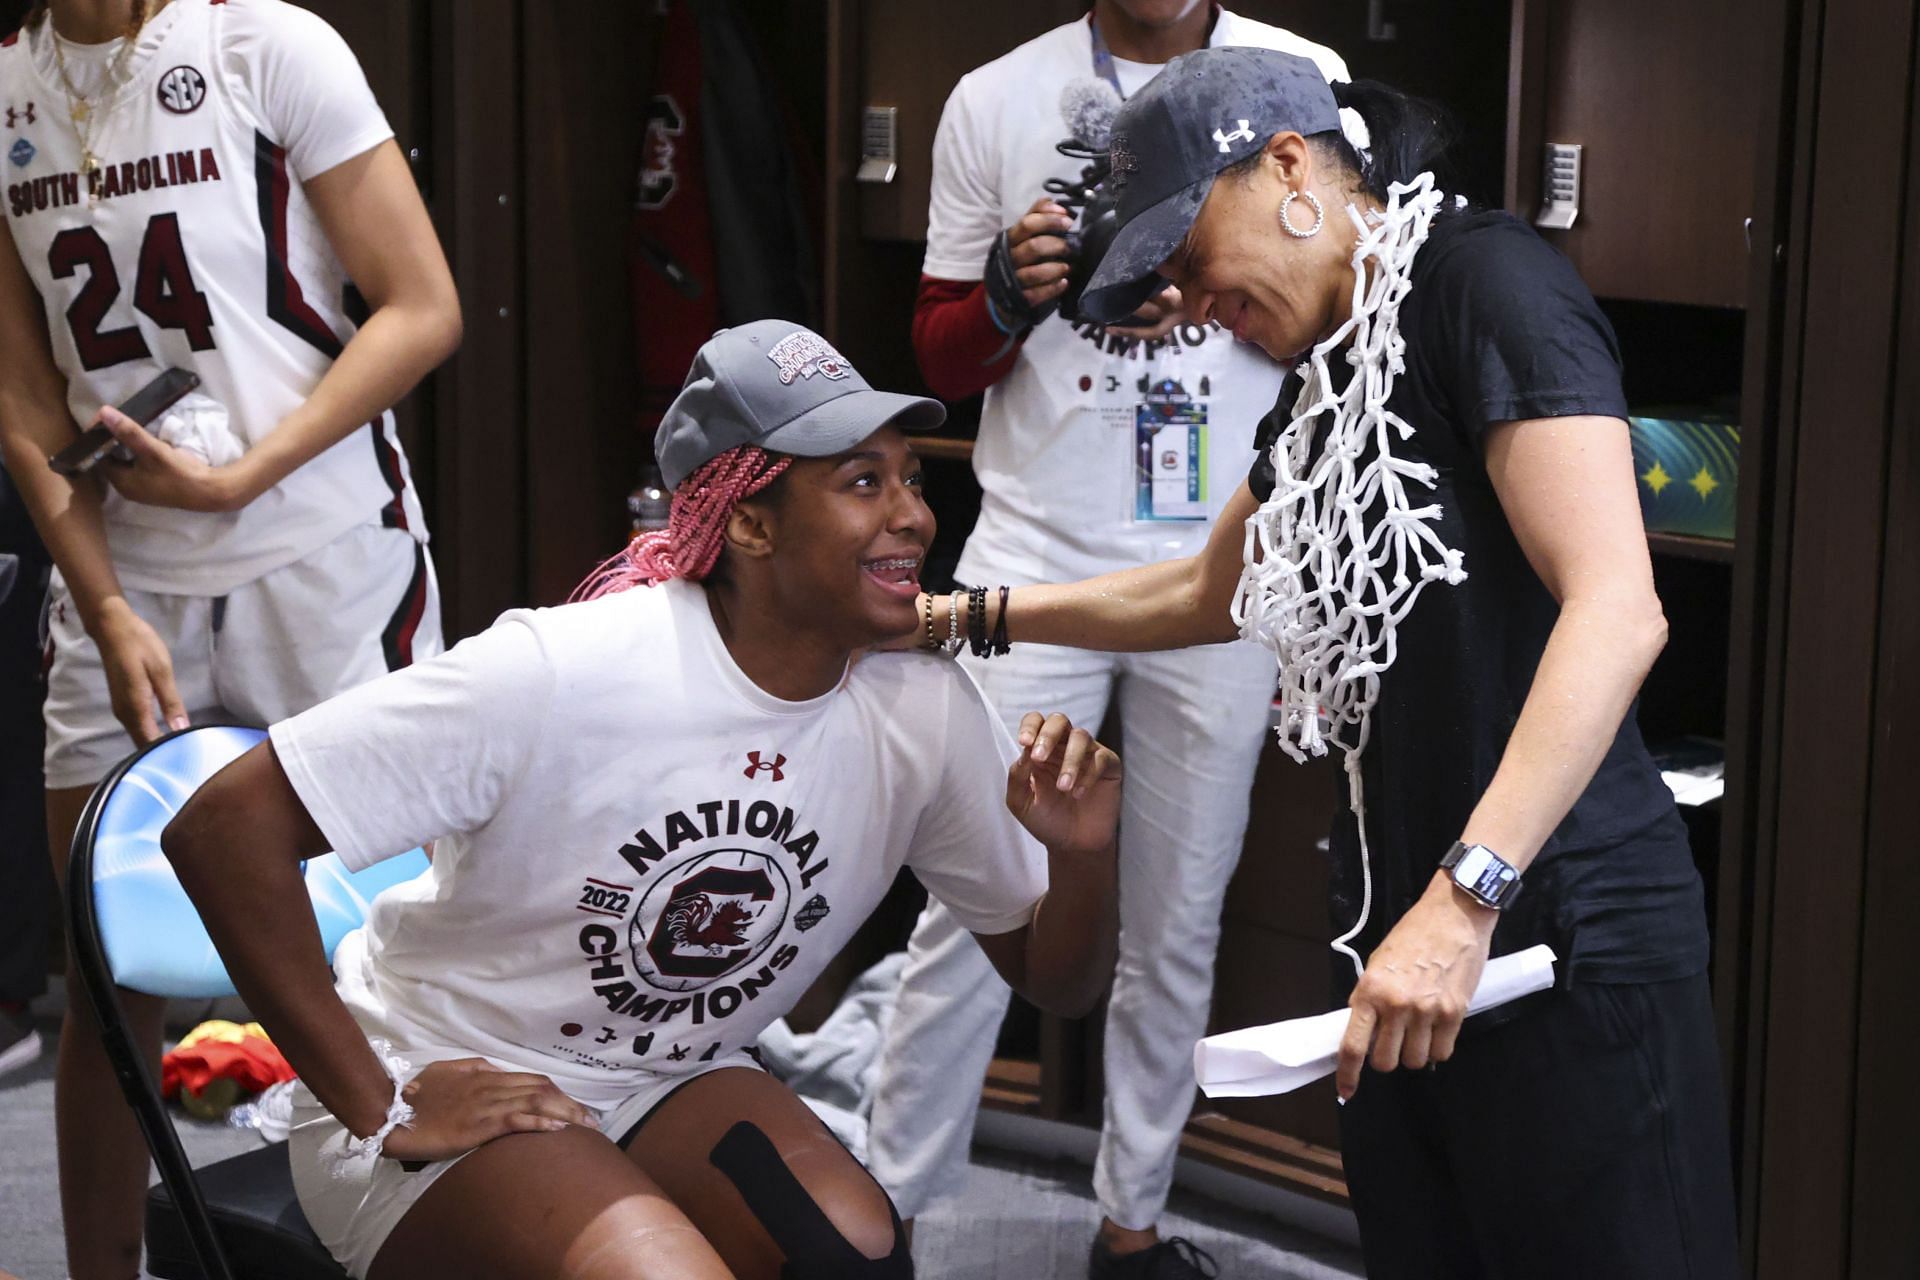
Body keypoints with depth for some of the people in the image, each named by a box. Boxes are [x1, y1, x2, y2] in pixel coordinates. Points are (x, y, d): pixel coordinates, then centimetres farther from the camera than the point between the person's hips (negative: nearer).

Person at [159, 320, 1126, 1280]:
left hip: (670, 1085, 4)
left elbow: (1055, 982, 2)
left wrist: (1082, 853, -21)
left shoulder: (927, 715, -8)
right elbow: (224, 824, -25)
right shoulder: (561, 670, -25)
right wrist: (377, 1108, -22)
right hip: (446, 1094, -4)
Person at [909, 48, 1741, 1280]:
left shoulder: (1487, 280, -10)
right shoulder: (1330, 374, 17)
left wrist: (1466, 898, -28)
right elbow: (1207, 593, 35)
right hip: (1412, 940, 8)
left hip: (1561, 936, -8)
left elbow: (1618, 611, -22)